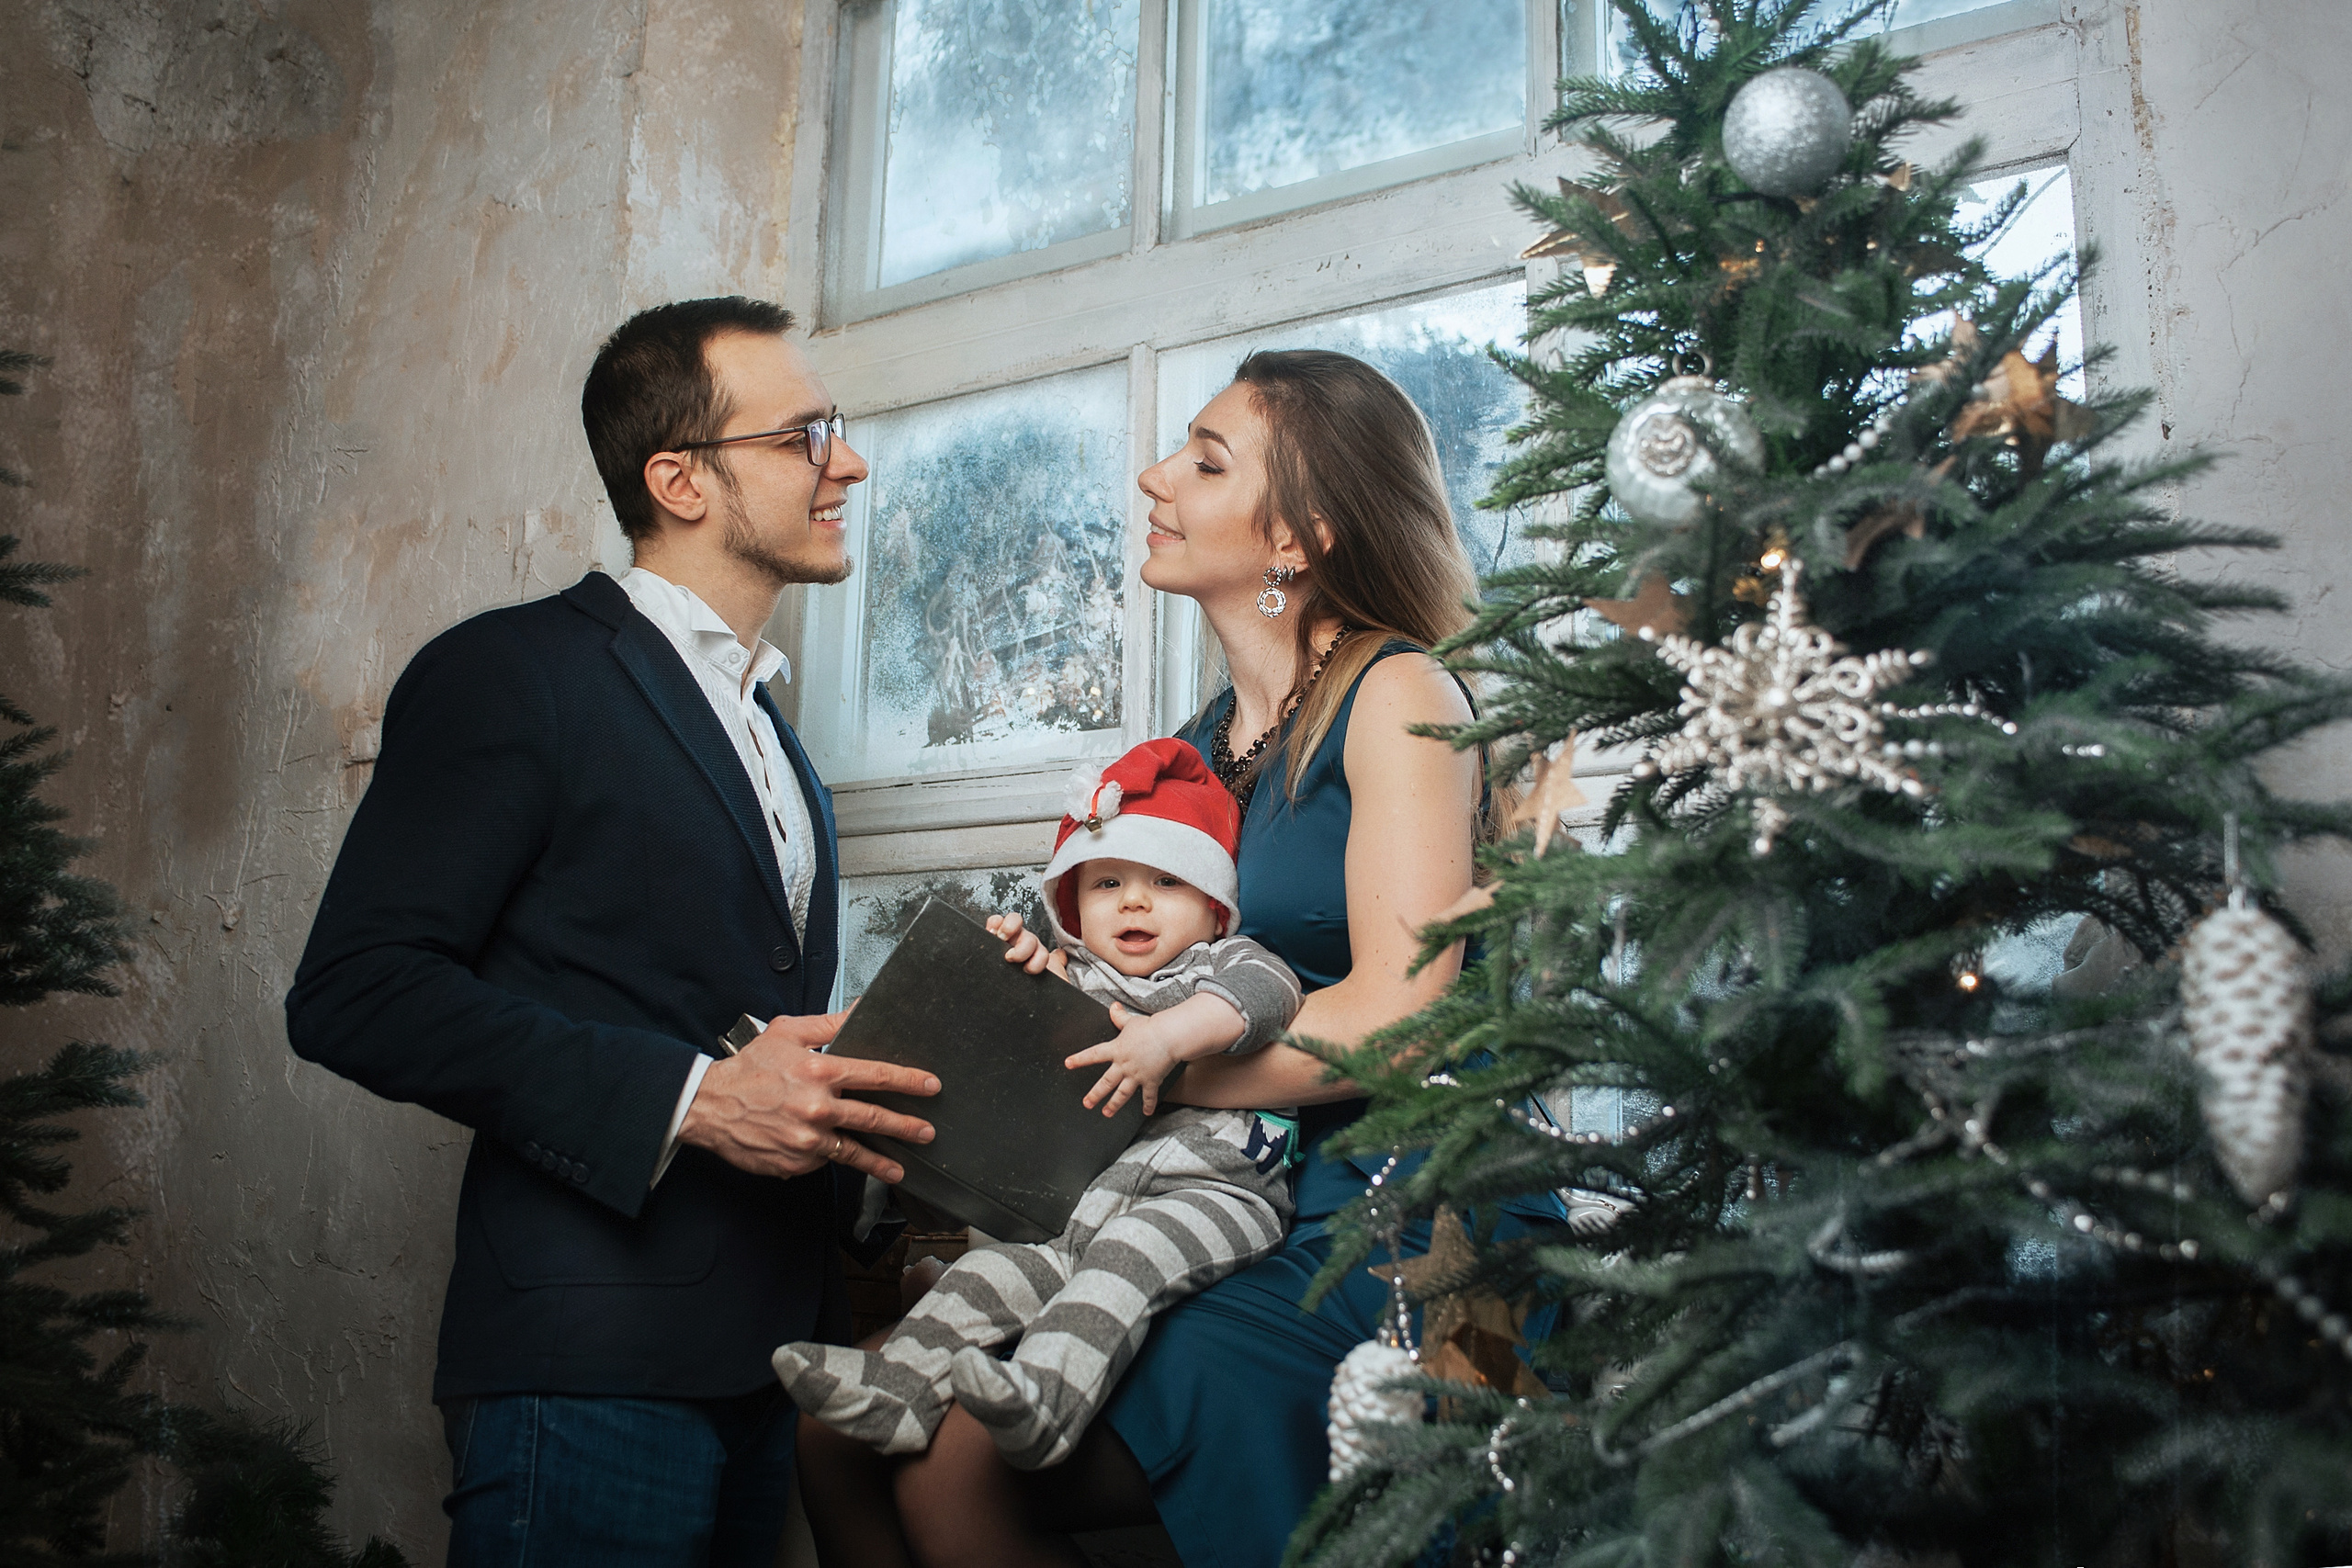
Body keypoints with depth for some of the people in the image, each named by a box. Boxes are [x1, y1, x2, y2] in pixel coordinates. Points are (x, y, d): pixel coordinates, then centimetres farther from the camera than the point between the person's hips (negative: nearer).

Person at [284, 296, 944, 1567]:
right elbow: (356, 993, -15)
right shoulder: (512, 672, -6)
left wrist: (847, 1104, 2)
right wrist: (690, 1099, -22)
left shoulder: (771, 737, 21)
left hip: (768, 1353, 8)